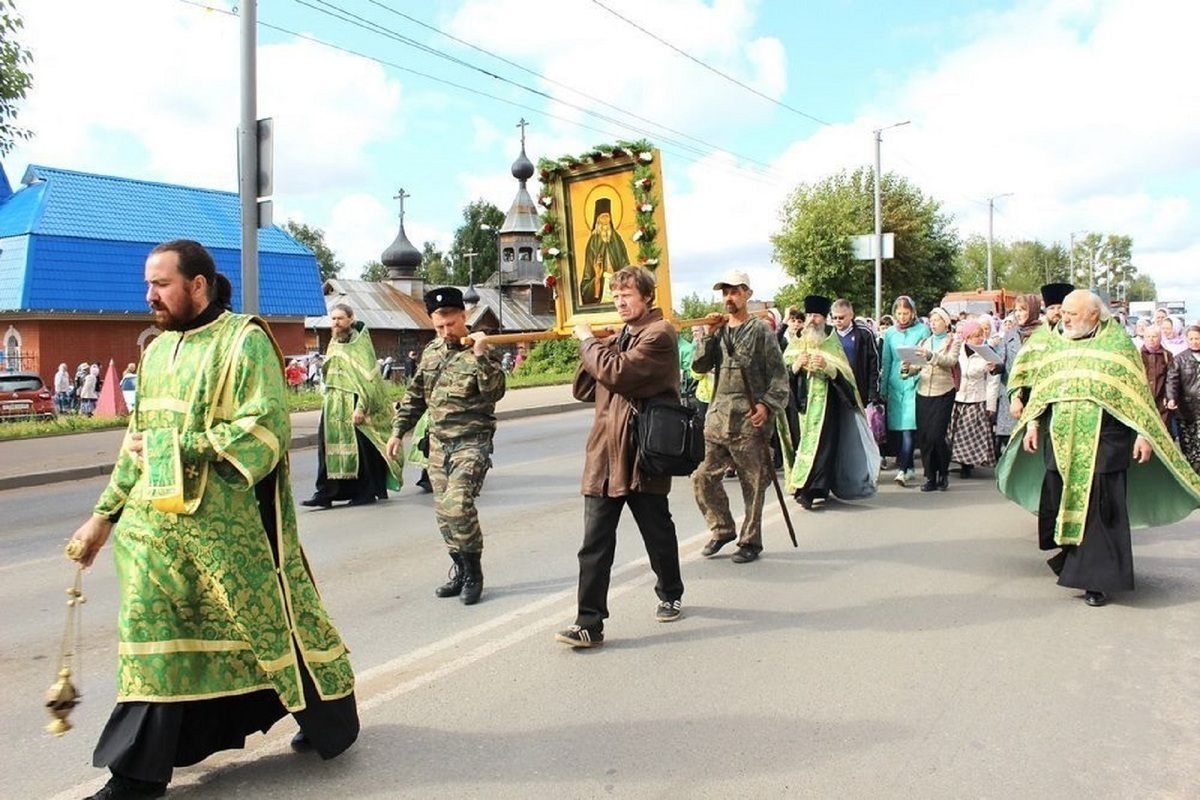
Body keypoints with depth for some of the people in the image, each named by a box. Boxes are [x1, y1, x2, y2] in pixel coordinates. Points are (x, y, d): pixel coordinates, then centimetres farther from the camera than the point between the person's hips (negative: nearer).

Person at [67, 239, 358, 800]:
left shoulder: (243, 340, -9)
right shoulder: (159, 350, 14)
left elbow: (264, 429, -19)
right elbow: (137, 443, 19)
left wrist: (173, 447, -19)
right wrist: (104, 514, 16)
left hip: (230, 523, -6)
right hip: (156, 522, 7)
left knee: (270, 619, 7)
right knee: (152, 638, 6)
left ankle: (332, 719, 29)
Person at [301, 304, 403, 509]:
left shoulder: (360, 343, -7)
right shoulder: (333, 344, 15)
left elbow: (368, 377, -13)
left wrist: (361, 407, -20)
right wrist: (327, 400, 17)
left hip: (355, 403, -6)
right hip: (334, 405, 7)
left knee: (361, 448, 0)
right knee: (329, 444, -1)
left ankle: (366, 492, 11)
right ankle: (325, 493, 0)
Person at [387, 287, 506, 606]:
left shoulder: (483, 351, -7)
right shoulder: (431, 351, 11)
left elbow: (495, 391, -21)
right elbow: (415, 395, 18)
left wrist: (480, 356, -28)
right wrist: (398, 430, 16)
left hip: (472, 441, -6)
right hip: (439, 443, 7)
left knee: (458, 503, -20)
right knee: (444, 510, 9)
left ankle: (473, 573, -2)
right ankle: (461, 571, 25)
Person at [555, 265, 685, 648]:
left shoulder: (659, 335, -7)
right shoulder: (617, 338, 19)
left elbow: (619, 373, -23)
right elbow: (584, 390, 15)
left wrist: (588, 341, -8)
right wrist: (591, 346, 2)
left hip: (643, 455, -6)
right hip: (604, 454, 7)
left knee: (658, 533, 13)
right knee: (594, 545, 0)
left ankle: (671, 596, 36)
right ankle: (589, 623, 2)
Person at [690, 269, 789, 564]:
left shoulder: (760, 330, 0)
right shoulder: (718, 330, 14)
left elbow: (778, 374, -3)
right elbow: (699, 365, 5)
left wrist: (767, 405, -15)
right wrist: (709, 334, -4)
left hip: (748, 419, -5)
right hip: (717, 417, 5)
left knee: (753, 483, 1)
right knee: (704, 477, 5)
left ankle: (750, 541, 13)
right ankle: (722, 529, 22)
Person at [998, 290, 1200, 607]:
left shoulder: (1118, 342, -1)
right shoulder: (1057, 345, 10)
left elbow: (1137, 391, -3)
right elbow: (1041, 387, 13)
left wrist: (1143, 433, -9)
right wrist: (1032, 424, 5)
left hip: (1103, 439, -4)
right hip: (1061, 439, 4)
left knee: (1100, 507, -4)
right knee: (1057, 503, 6)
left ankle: (1097, 579, 4)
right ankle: (1071, 558, 27)